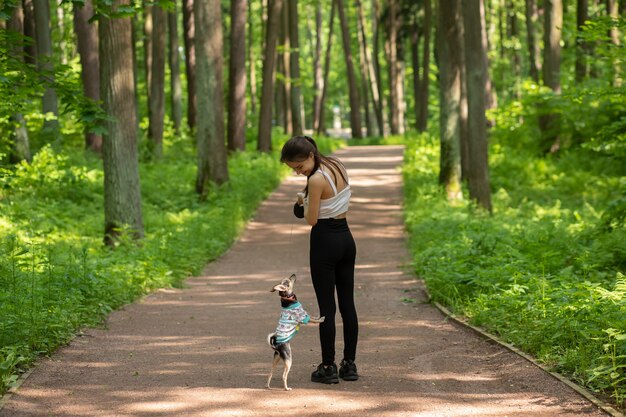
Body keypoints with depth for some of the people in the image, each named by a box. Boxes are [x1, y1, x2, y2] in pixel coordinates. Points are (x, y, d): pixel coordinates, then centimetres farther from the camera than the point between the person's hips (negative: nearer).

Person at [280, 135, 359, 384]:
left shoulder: (316, 180, -20)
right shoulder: (338, 166, 5)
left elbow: (311, 219, -14)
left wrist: (303, 202, 3)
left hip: (324, 241, -8)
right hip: (346, 238, 8)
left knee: (327, 307, 0)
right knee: (347, 303, 10)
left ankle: (328, 368, 5)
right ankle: (349, 364, 15)